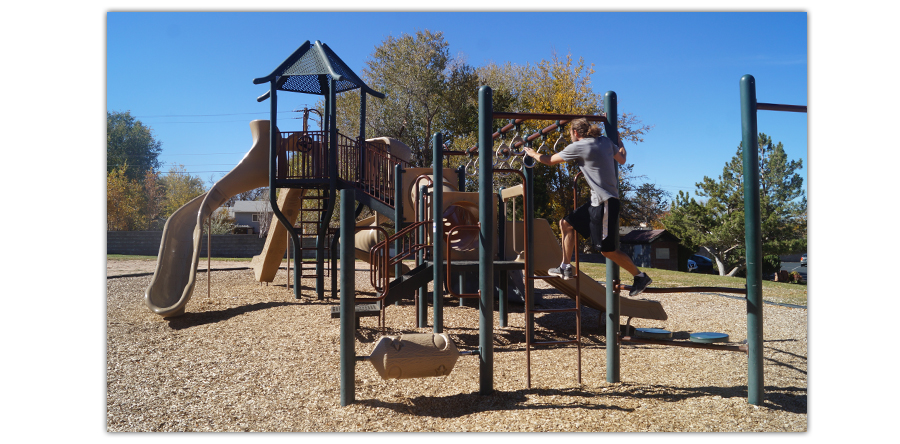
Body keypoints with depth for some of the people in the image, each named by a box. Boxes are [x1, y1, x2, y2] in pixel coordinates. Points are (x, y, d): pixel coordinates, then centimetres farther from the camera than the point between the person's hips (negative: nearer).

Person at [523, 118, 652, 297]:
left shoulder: (578, 147, -11)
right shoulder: (605, 141, 9)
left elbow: (550, 160, -1)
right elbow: (622, 159, 20)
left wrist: (534, 154, 18)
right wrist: (620, 142, 38)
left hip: (604, 202, -9)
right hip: (597, 201, 9)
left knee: (607, 249, -2)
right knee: (566, 223, 14)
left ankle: (640, 276, 11)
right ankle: (566, 267, 16)